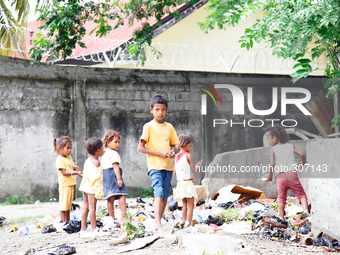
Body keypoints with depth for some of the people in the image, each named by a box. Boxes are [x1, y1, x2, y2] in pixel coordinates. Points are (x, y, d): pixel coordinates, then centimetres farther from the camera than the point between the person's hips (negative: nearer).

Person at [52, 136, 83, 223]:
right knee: (63, 206, -6)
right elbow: (64, 172, -18)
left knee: (68, 206, 12)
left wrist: (75, 168, 1)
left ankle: (67, 222, 16)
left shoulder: (68, 159, 17)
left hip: (70, 185, 9)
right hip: (64, 185, -9)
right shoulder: (59, 160, -10)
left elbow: (72, 168, 25)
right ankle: (63, 222, -5)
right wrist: (75, 172, -26)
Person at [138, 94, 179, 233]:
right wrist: (159, 153, -15)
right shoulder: (149, 126, -2)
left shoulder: (169, 127, 13)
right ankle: (158, 225, -26)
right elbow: (141, 148, -7)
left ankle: (158, 223, 19)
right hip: (154, 165, -5)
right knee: (159, 193, -20)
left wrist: (172, 151, -1)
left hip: (168, 166, 6)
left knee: (165, 196, 7)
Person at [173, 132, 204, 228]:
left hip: (180, 183, 7)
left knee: (185, 205, 17)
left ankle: (184, 222, 16)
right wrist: (199, 165, 10)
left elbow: (175, 172, 13)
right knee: (190, 205, -2)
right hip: (188, 183, -7)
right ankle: (188, 224, -7)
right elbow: (194, 171, -8)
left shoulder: (176, 157, 9)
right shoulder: (188, 155, -11)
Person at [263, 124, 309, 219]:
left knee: (281, 199, 11)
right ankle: (305, 210, -22)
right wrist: (302, 163, 25)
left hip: (280, 176, 0)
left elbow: (272, 164, -3)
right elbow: (301, 154, 4)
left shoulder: (273, 149, 7)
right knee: (301, 194, 2)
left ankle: (281, 218, 7)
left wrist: (270, 177, 9)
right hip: (292, 174, 0)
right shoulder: (290, 146, 14)